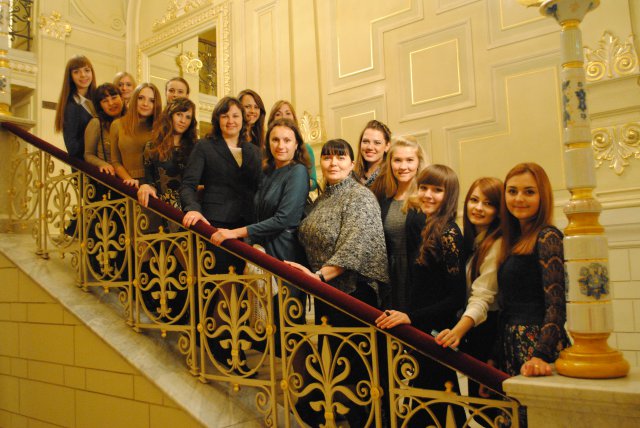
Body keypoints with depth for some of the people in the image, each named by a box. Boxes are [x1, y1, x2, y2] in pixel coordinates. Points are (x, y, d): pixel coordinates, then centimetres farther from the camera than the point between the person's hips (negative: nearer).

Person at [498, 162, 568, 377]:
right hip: (511, 345, 7)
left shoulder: (547, 237, -11)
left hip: (537, 345, -7)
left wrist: (541, 356, -29)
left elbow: (556, 305, -18)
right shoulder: (514, 240, 13)